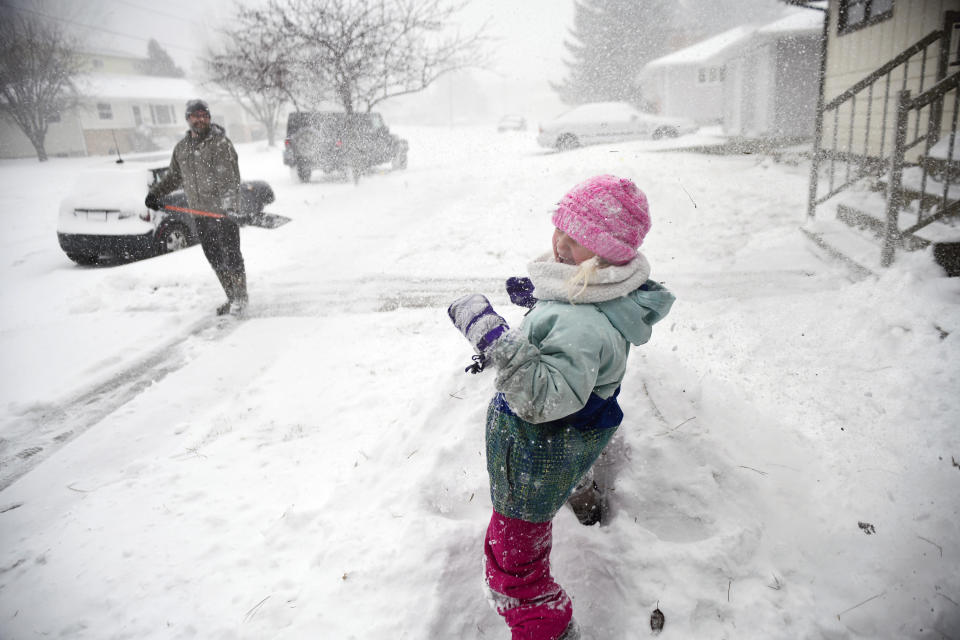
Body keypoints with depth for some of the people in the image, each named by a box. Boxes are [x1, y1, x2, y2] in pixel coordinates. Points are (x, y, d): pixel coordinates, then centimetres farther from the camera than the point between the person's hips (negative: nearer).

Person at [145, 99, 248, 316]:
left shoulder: (220, 143, -9)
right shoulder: (181, 148, 13)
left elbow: (230, 178, -19)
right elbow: (174, 177, 27)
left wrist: (229, 206, -31)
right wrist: (155, 193, 17)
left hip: (224, 211, -6)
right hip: (200, 213, 7)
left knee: (231, 256, -3)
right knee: (214, 259, 10)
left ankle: (240, 298, 12)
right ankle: (231, 298, 21)